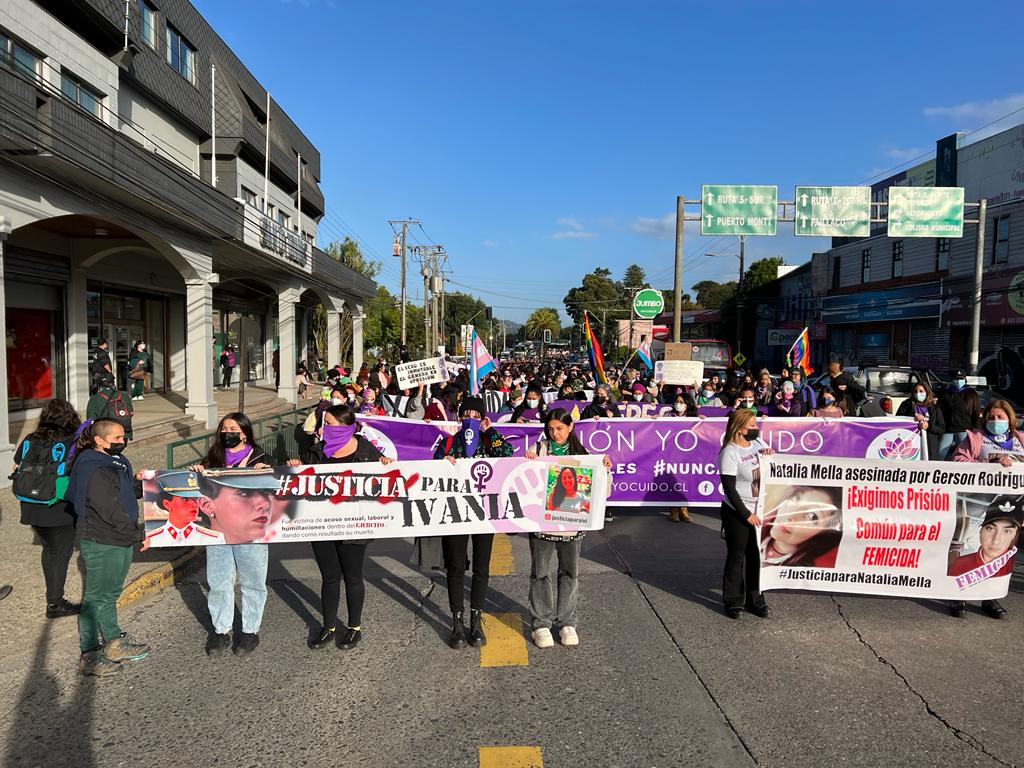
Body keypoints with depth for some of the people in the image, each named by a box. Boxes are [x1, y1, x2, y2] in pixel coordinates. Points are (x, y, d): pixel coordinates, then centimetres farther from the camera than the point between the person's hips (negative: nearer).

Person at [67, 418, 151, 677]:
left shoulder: (117, 461, 8)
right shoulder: (93, 471, -22)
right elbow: (112, 511, -25)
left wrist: (138, 481, -1)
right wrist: (139, 532, -19)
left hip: (121, 541, 10)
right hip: (102, 545, -10)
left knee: (111, 593, 21)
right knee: (96, 598, 5)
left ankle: (114, 643, 36)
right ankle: (90, 657, 19)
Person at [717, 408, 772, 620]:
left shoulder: (758, 442, 4)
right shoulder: (729, 452, -16)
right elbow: (729, 489, -17)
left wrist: (770, 454, -6)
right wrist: (746, 515, -17)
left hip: (759, 510, 6)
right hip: (737, 513, -6)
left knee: (756, 556, 12)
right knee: (736, 557, 5)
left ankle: (755, 599, 26)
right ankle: (733, 602, 18)